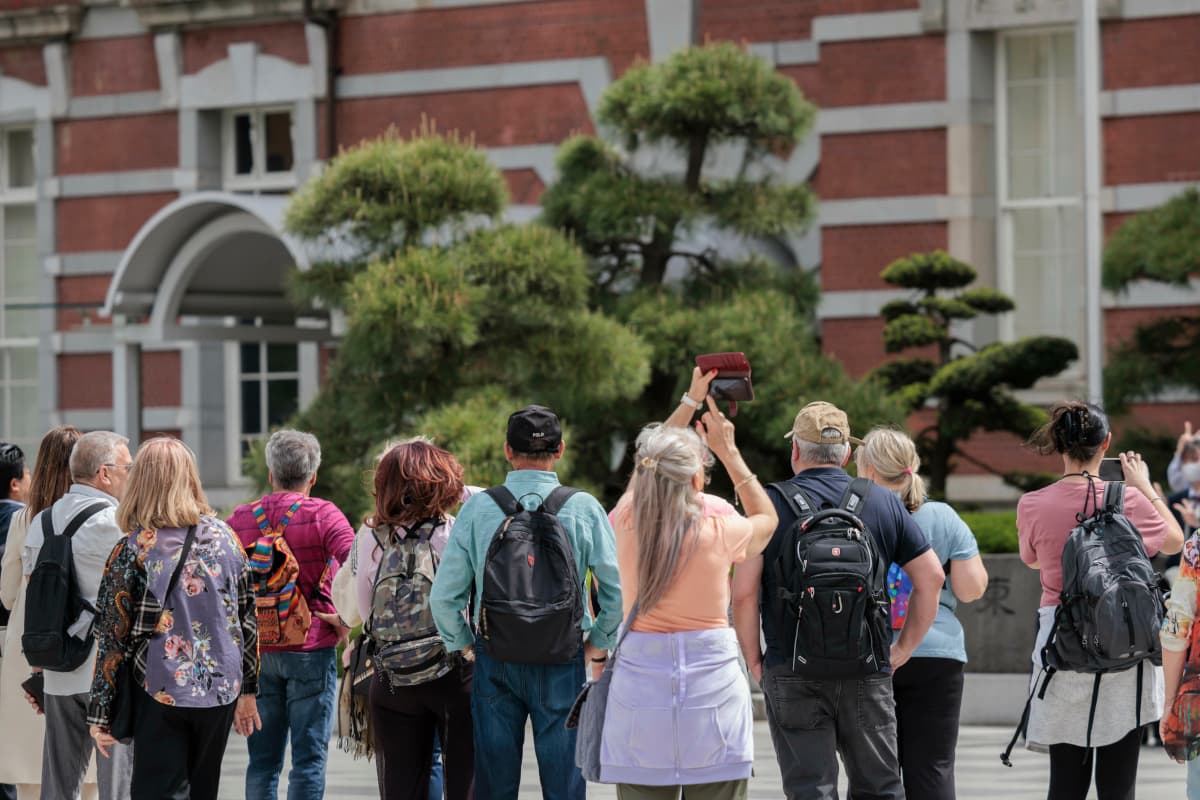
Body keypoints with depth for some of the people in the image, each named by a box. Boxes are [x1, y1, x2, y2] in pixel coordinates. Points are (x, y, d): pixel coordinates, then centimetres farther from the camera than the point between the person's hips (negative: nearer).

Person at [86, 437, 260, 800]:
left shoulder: (133, 550, -8)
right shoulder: (225, 537, 4)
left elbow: (113, 636, -6)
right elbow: (247, 619, 10)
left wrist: (99, 714, 0)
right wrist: (248, 690, 19)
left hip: (161, 694, -4)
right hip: (221, 692, 4)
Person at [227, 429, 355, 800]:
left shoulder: (240, 519, 5)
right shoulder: (321, 514, -7)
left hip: (256, 650, 4)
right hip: (311, 649, -4)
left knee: (262, 761, 10)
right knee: (309, 759, 0)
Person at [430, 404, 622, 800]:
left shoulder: (476, 509, -3)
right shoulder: (583, 508, -5)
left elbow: (443, 597, -3)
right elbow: (618, 588, -7)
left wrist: (464, 645, 12)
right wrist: (598, 643, 6)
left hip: (495, 664, 1)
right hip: (563, 663, -1)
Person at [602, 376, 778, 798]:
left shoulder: (627, 524, -1)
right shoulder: (720, 533, -8)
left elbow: (647, 466, 21)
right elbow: (767, 518, 16)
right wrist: (728, 450, 17)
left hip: (640, 678, 2)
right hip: (711, 680, -2)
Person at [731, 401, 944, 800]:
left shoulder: (771, 504, -2)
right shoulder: (884, 504, 7)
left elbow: (744, 592, -8)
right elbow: (931, 578, 6)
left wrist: (754, 659, 3)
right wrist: (904, 648, 12)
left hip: (792, 672, -2)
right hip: (869, 671, 2)